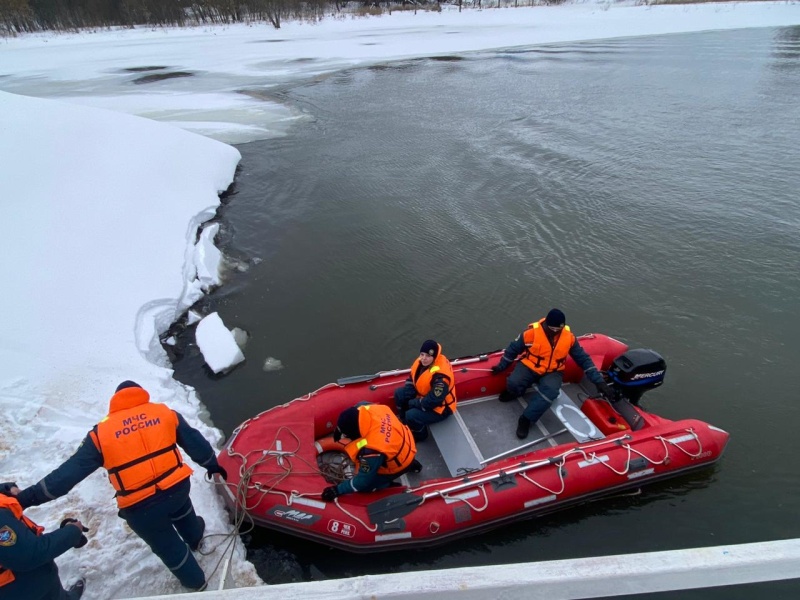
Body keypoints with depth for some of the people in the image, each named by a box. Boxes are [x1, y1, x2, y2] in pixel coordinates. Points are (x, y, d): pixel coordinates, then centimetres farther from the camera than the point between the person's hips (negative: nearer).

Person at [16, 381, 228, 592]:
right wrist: (212, 464, 21)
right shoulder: (165, 413, 0)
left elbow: (70, 470, -7)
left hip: (141, 507, -2)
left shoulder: (101, 433, -5)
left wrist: (29, 495, 1)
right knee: (181, 510, 39)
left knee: (167, 545, 22)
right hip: (177, 487, 3)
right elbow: (194, 441, 7)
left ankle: (195, 581, 42)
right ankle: (195, 537, 66)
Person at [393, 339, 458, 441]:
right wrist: (406, 396, -10)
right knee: (399, 394, 5)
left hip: (440, 407, -9)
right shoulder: (421, 362, -11)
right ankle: (405, 423, 23)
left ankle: (420, 435, 8)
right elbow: (411, 380, 5)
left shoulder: (440, 376, -37)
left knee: (411, 416, -25)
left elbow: (433, 401, -34)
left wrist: (414, 403, -20)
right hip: (423, 396, 9)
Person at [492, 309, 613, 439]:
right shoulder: (532, 332, -20)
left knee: (550, 391, -33)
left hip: (553, 372, 1)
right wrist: (501, 366, 2)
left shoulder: (569, 336, -11)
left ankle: (526, 419, -21)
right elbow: (513, 349, -5)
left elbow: (583, 359, -2)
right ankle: (514, 391, 10)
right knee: (513, 383, -30)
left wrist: (599, 381, -6)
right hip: (529, 366, -1)